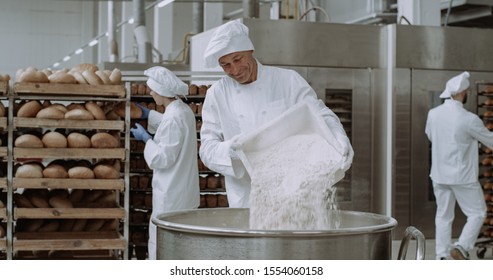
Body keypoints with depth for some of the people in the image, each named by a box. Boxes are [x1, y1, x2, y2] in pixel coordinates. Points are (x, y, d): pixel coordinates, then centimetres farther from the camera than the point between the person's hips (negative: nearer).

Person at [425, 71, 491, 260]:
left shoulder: (433, 114, -3)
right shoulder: (469, 119, -19)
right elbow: (489, 140, -6)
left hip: (439, 175, 6)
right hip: (463, 177, -6)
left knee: (443, 216, 14)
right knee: (477, 213, 9)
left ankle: (441, 256, 14)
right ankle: (461, 247, -5)